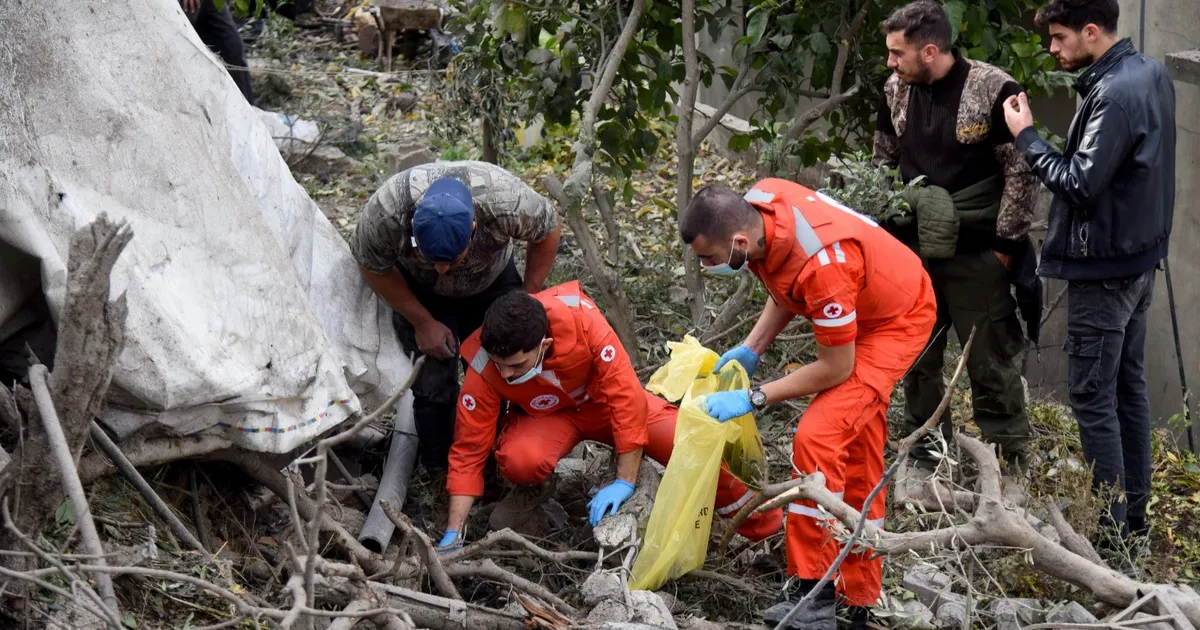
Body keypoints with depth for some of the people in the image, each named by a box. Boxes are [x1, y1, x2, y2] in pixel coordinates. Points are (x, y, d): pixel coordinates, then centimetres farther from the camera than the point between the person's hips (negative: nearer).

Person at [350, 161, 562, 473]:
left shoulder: (507, 202, -41)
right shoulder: (384, 213, -40)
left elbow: (547, 232, -16)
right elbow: (374, 268, -17)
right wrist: (423, 322, -14)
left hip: (491, 281, 1)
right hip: (419, 290, -1)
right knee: (433, 384, -13)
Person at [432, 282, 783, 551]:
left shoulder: (579, 317, -36)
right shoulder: (483, 369, -30)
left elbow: (627, 396, -30)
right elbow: (468, 451, -21)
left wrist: (624, 483, -31)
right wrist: (453, 536, -26)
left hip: (603, 401, 0)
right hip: (547, 417, 0)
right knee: (520, 462, -35)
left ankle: (764, 524, 2)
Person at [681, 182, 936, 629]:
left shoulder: (820, 264, -40)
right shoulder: (755, 206, -18)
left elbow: (836, 368, -27)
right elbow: (786, 289, 3)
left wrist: (752, 399, -23)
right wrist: (750, 350, -5)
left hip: (897, 320, -9)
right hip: (864, 305, 9)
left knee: (817, 438, -21)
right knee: (857, 461, 14)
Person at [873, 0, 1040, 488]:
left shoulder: (993, 90, -15)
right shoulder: (897, 91, 3)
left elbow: (1021, 173, -11)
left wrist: (1006, 244, -10)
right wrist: (888, 229, 12)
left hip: (977, 258, -5)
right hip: (913, 252, 5)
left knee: (992, 365, 1)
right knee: (916, 361, 13)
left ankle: (1009, 470, 13)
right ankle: (924, 459, 28)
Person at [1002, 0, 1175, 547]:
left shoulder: (1113, 95, -23)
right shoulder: (1153, 75, 7)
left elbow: (1079, 184, -23)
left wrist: (1026, 136, -14)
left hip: (1103, 267, -10)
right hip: (1140, 256, 10)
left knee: (1092, 396, -3)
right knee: (1128, 386, 17)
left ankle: (1110, 526, 1)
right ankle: (1134, 511, 25)